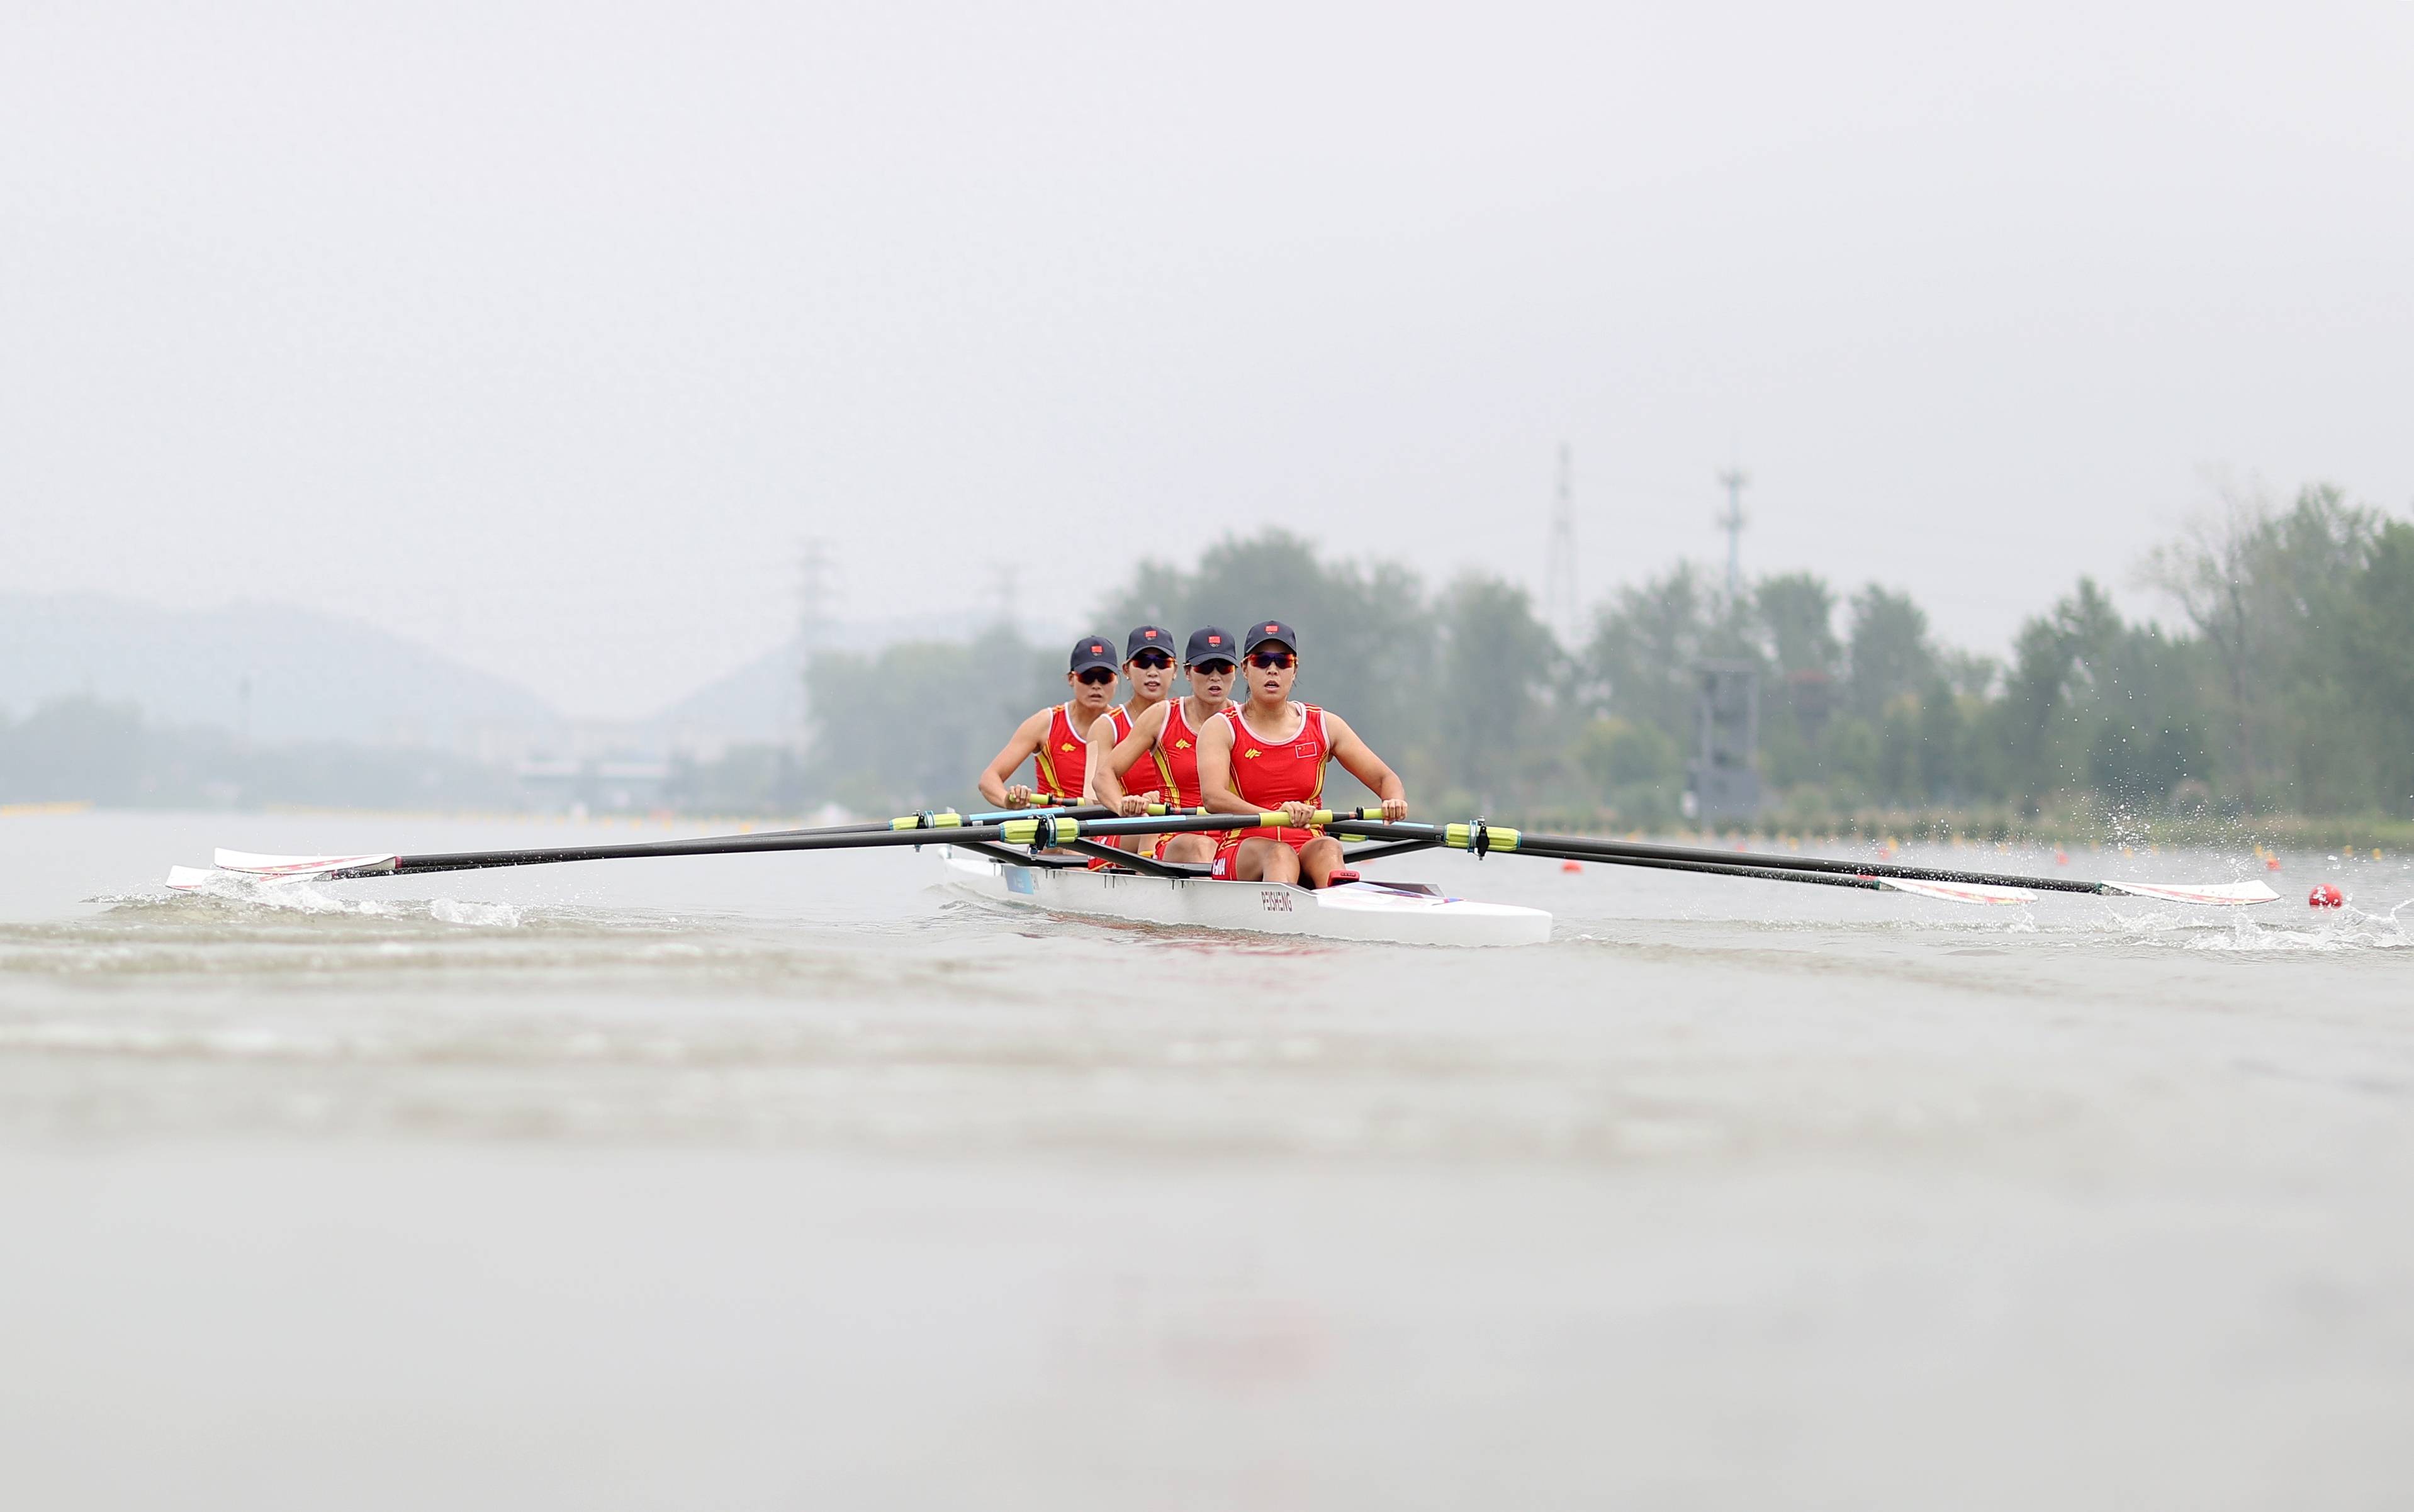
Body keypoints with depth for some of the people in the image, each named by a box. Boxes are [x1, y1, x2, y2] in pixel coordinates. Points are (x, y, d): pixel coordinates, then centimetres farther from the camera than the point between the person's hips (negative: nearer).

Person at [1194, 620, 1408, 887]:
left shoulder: (1325, 727, 13)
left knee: (1328, 848, -33)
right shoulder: (1221, 730, 2)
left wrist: (1395, 802, -17)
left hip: (1309, 854, 2)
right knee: (1279, 854, -36)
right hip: (1242, 855, -2)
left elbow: (1384, 778, 10)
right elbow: (1213, 797, -17)